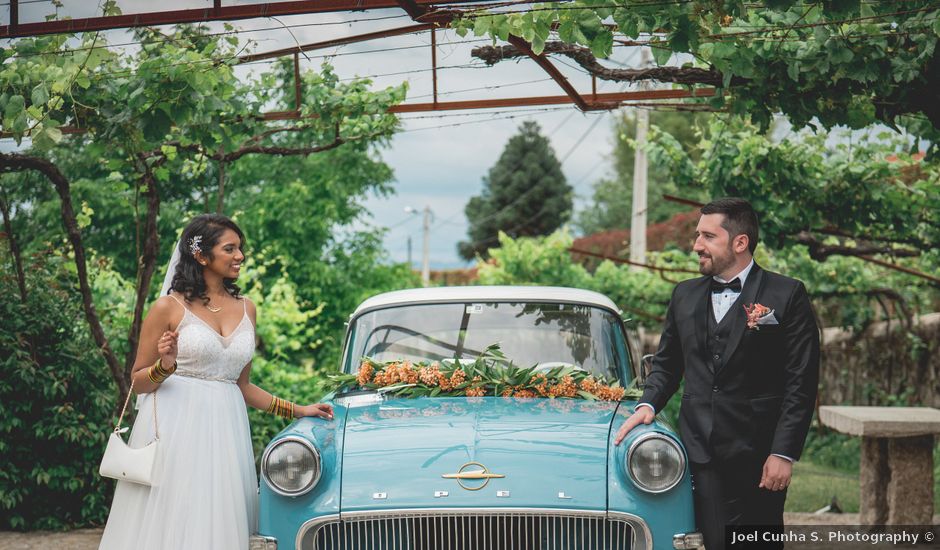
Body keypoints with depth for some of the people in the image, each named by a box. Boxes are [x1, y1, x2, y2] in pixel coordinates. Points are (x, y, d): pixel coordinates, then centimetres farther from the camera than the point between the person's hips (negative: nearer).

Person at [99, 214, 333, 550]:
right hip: (176, 429, -4)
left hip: (225, 432, 4)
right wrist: (166, 366, -17)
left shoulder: (246, 309, 13)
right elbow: (138, 381, 2)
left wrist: (296, 411, 15)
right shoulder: (169, 307, -2)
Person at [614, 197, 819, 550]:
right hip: (702, 454, 3)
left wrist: (784, 454, -11)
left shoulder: (787, 296, -2)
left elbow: (801, 383, -5)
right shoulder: (685, 295, 14)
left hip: (758, 458, -3)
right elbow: (666, 363, 23)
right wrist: (648, 404, 3)